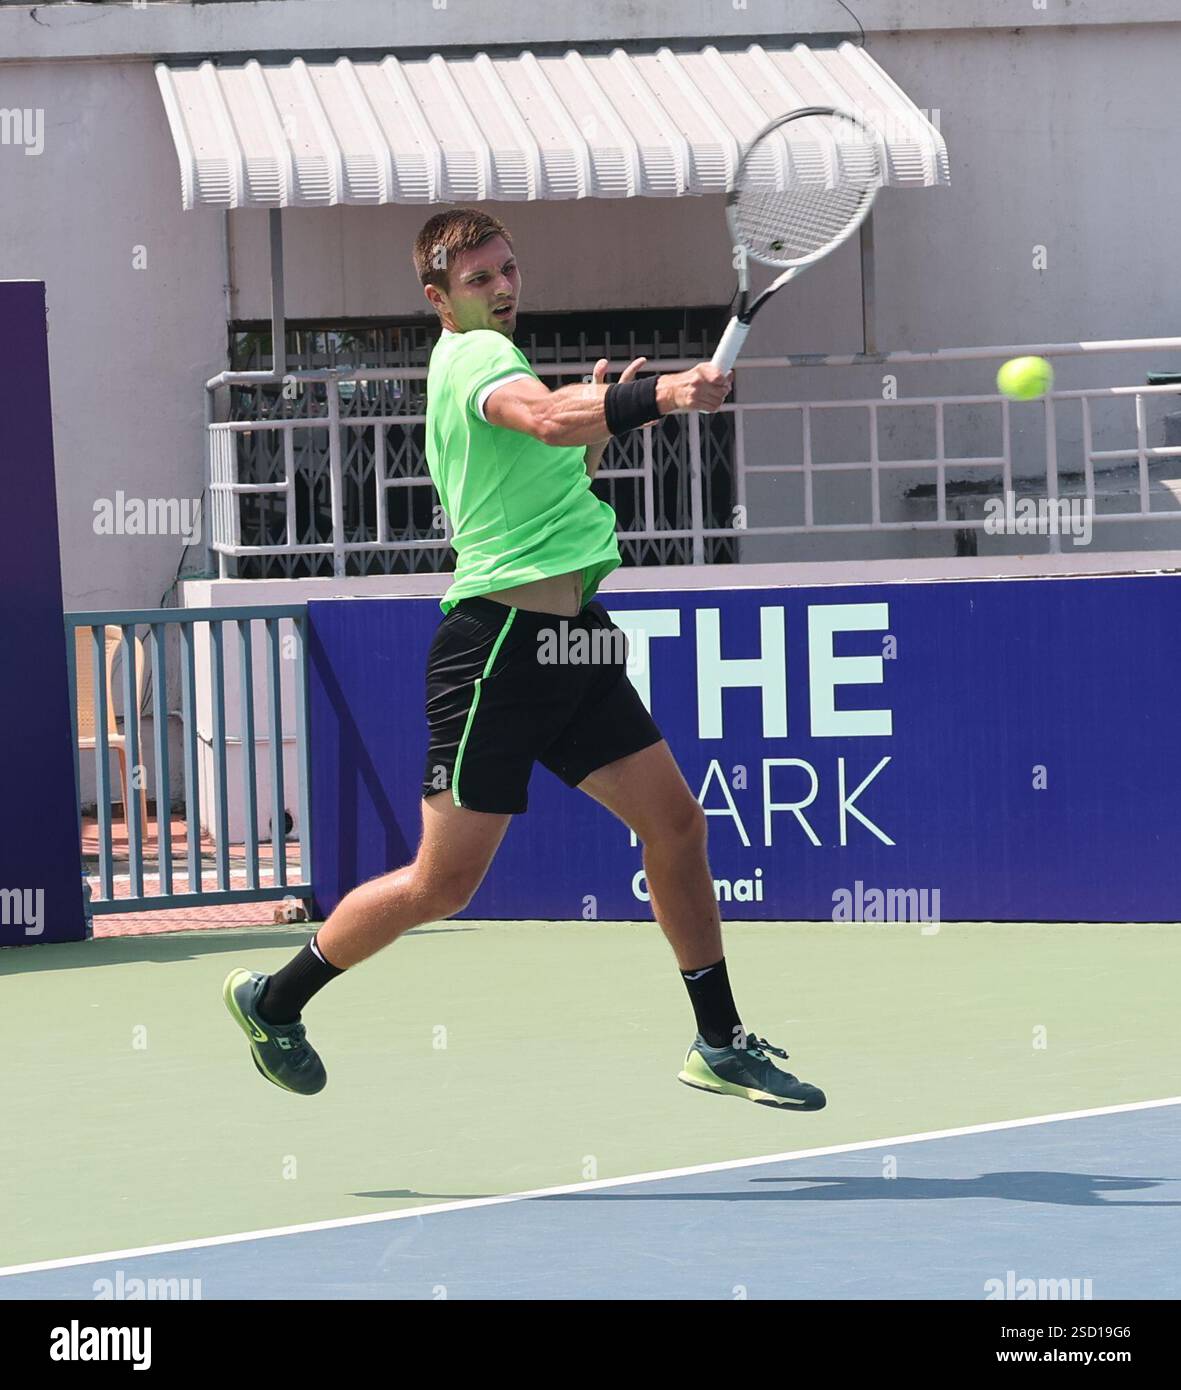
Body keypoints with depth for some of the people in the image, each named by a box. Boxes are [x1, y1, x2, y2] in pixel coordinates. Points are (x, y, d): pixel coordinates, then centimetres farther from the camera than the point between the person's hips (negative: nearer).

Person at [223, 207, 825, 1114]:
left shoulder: (484, 359, 19)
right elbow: (549, 420, -33)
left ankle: (721, 1044, 12)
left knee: (675, 822, 4)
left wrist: (604, 413, 13)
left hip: (573, 642, 9)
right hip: (500, 639, -9)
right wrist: (660, 395, -46)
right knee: (447, 881, -4)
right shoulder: (474, 356, -10)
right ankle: (274, 999, 14)